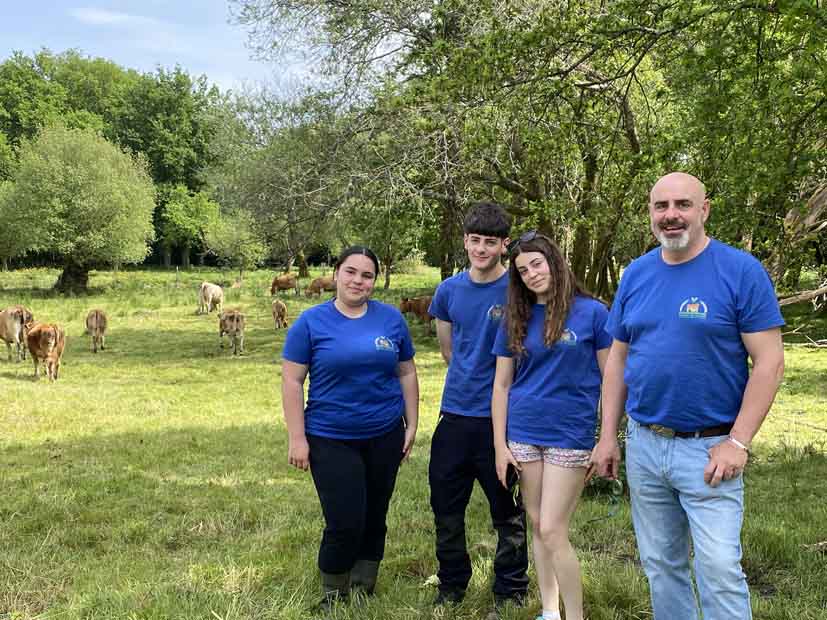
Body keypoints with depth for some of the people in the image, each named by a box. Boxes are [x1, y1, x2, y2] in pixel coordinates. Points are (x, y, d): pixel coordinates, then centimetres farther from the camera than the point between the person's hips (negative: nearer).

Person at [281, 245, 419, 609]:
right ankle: (334, 594, 17)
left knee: (375, 518, 12)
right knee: (345, 524, -6)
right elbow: (291, 381, -5)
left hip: (385, 436, 3)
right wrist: (297, 438, -9)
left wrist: (412, 424, 7)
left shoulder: (391, 318, 2)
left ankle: (363, 590, 29)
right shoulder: (311, 322, -5)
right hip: (331, 440, -3)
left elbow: (407, 373, 9)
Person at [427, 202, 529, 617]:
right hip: (456, 412, 5)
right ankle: (452, 586, 31)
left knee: (507, 511, 9)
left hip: (500, 415, -4)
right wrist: (470, 377, 11)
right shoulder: (449, 290, 5)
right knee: (445, 506, 13)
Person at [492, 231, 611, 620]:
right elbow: (501, 385, 6)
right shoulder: (515, 320, 5)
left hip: (570, 434, -4)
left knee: (552, 531, -6)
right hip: (523, 433, 4)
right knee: (537, 526, 11)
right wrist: (500, 445, 2)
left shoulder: (592, 312, -5)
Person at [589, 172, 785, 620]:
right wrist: (608, 436, 7)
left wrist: (737, 443, -15)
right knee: (660, 565, 15)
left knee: (719, 570, -6)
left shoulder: (740, 271, -9)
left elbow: (769, 362, -11)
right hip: (643, 445, 5)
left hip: (709, 448, -5)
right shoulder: (636, 274, 5)